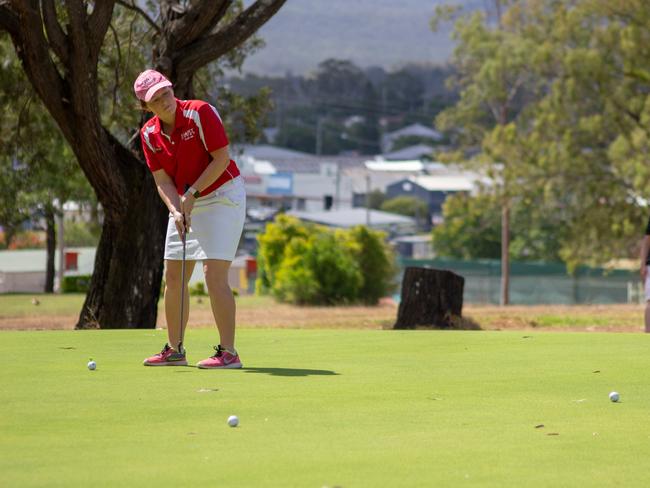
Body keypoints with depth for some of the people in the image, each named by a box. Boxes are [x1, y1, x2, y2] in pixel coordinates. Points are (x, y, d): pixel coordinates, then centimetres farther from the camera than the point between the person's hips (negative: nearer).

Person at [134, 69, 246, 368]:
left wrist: (192, 194, -17)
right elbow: (162, 180, -1)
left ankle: (228, 352, -13)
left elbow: (222, 158, -18)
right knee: (173, 278, 8)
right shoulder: (149, 134, -2)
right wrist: (176, 210, -19)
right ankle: (174, 350, 19)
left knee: (214, 275, -16)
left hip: (223, 195, -7)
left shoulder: (200, 113, -18)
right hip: (184, 202, 7)